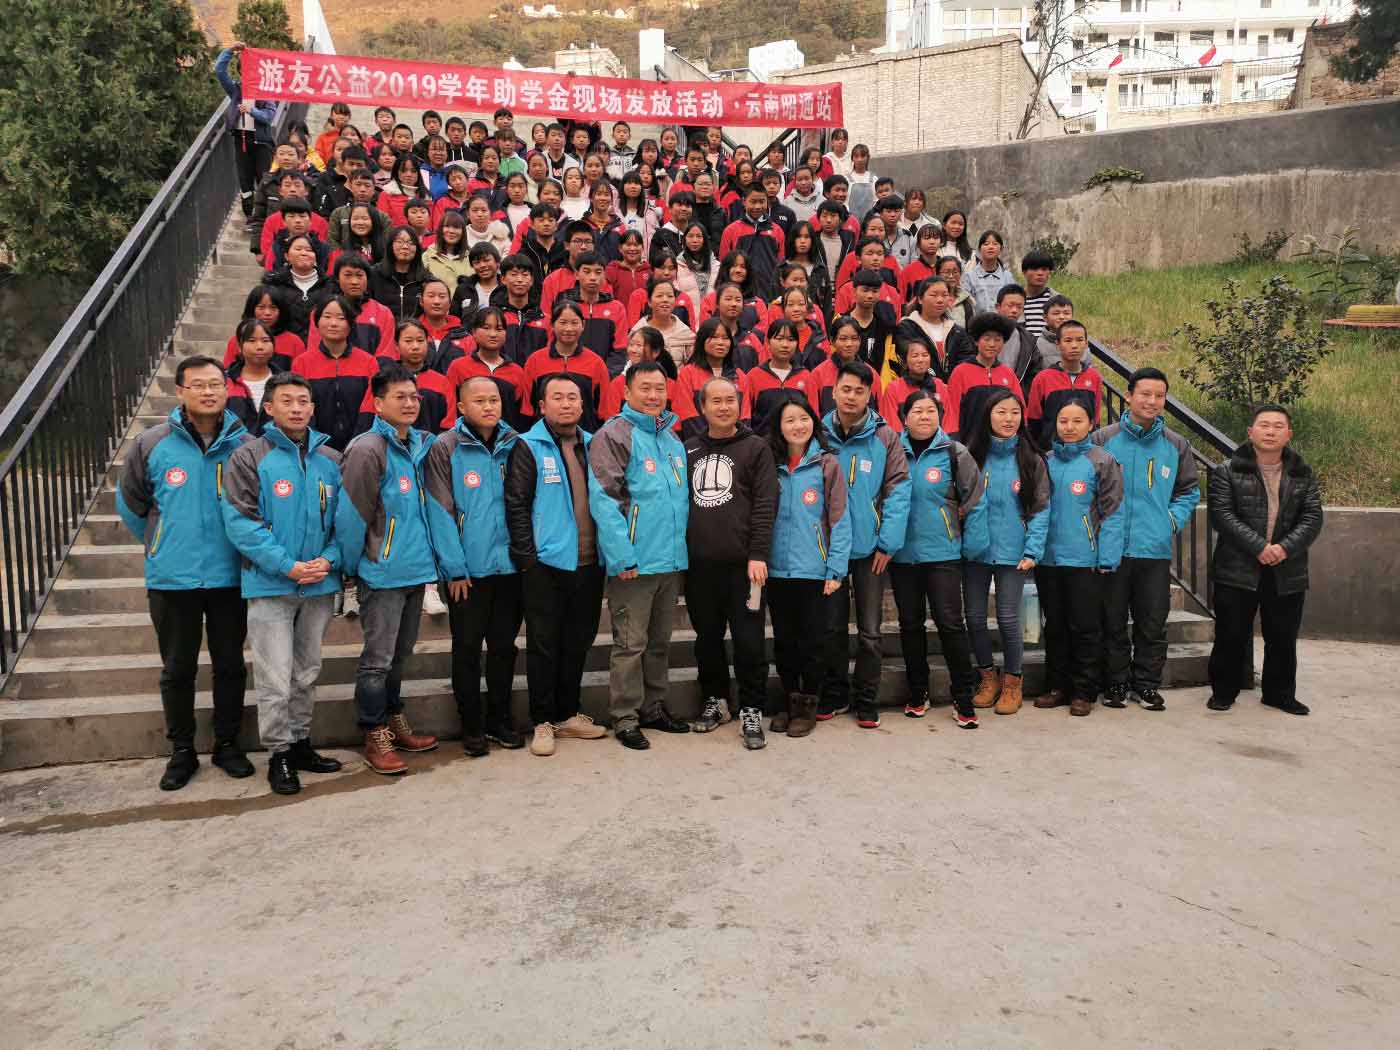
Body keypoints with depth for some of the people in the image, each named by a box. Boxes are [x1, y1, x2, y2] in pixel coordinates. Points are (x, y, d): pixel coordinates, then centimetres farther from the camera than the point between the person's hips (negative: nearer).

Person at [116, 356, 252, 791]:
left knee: (230, 665, 11)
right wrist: (162, 546, 13)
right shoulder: (151, 445, -3)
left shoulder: (246, 446, -5)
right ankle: (181, 751, 25)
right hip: (172, 579, 0)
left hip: (230, 577, 0)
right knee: (177, 669, 11)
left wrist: (245, 545, 6)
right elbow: (131, 506, 10)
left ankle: (227, 743, 26)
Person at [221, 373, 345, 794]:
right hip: (270, 585, -4)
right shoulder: (249, 458, -6)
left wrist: (330, 559, -10)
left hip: (320, 585, 4)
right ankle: (278, 753, 15)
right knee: (275, 679, -1)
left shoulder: (332, 459, 6)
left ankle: (300, 743, 30)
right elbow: (240, 521, -13)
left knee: (308, 673, 16)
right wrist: (287, 566, -18)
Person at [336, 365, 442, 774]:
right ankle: (375, 737, 14)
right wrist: (351, 567, -8)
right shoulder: (367, 450, -15)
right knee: (378, 659, 2)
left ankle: (395, 722, 32)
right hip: (383, 573, -7)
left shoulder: (420, 445, 8)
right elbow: (352, 516, -13)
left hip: (416, 569, 7)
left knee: (400, 654, 18)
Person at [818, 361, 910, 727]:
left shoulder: (885, 437, -3)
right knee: (833, 627, 11)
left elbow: (898, 491, -6)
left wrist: (888, 542, -12)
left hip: (870, 547, -1)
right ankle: (834, 694, 25)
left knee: (869, 630, 6)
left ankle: (866, 700, 19)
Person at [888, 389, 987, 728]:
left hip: (943, 553, -3)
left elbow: (975, 501, -2)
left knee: (950, 623, -6)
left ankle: (963, 699, 6)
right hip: (902, 554, 3)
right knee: (910, 623, 11)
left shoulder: (954, 453, -3)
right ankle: (917, 694, 25)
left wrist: (972, 545, -4)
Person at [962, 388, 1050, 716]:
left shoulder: (1031, 461, 0)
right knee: (975, 617, 7)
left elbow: (1041, 509, -3)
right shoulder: (973, 456, 4)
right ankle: (988, 676, 26)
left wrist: (1033, 551, -11)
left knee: (1008, 619, 1)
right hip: (975, 551, 2)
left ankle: (1012, 680, 21)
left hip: (1012, 553, -2)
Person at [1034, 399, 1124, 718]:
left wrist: (1107, 558, -13)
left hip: (1085, 560, -4)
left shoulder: (1102, 461, -3)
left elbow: (1111, 512, -7)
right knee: (1054, 626, 12)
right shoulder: (1045, 462, 9)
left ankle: (1084, 692, 14)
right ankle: (1058, 687, 23)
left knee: (1085, 628, 3)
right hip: (1048, 559, 4)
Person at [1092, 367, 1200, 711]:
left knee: (1153, 624, 9)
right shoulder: (1103, 440, -2)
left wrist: (1172, 521, 1)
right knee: (1113, 622, 7)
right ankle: (1116, 682, 20)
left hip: (1157, 550, 2)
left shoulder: (1176, 445, 7)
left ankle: (1148, 684, 22)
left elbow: (1190, 492, 16)